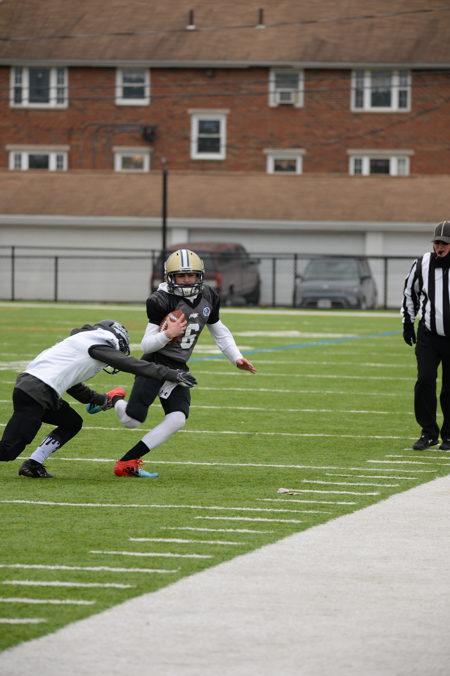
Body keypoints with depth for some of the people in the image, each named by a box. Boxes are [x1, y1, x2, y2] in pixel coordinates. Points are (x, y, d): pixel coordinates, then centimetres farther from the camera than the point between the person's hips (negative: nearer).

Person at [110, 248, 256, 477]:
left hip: (178, 368, 6)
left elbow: (219, 331, 19)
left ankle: (127, 461, -7)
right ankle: (115, 401, 27)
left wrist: (236, 357, 9)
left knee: (177, 419, -14)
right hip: (154, 364, -6)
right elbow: (146, 345, -16)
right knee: (132, 420, -12)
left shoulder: (208, 298, 3)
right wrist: (167, 335, -34)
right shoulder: (162, 301, -18)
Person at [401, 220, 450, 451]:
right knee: (425, 380, -10)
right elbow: (409, 292, 17)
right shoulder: (422, 264, 1)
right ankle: (428, 433, 1)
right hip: (428, 335, 2)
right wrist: (407, 321, 15)